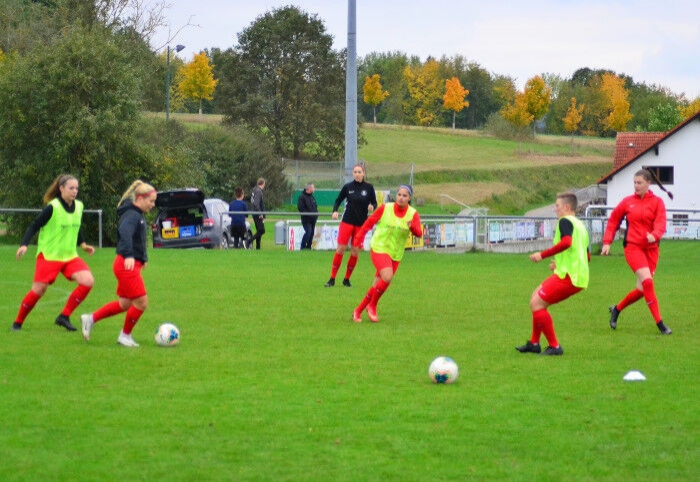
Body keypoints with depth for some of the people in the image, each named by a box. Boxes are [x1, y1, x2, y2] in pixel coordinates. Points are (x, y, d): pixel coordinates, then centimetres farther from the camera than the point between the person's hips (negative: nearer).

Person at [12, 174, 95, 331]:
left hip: (70, 256, 6)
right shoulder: (52, 208, -14)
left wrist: (83, 245, 11)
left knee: (88, 281, -14)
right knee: (38, 290, -7)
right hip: (48, 255, -6)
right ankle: (18, 322, 14)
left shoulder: (79, 207, 5)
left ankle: (64, 316, -4)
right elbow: (34, 226, -10)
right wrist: (24, 245, -20)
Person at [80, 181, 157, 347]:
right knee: (141, 302, -5)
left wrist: (143, 258, 29)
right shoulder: (132, 215, -16)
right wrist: (129, 255, -48)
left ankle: (90, 319, 24)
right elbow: (125, 232, -36)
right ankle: (125, 336, 11)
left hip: (131, 265, 10)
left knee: (125, 304, 16)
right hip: (127, 265, -10)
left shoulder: (138, 215, 15)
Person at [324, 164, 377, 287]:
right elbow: (338, 200, 8)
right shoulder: (348, 187, 0)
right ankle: (332, 279, 1)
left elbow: (374, 203, 6)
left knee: (355, 252, 1)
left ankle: (347, 279, 14)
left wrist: (372, 207, -16)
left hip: (361, 224, 1)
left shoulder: (369, 188, -1)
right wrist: (335, 211, -10)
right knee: (341, 248, -5)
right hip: (347, 222, -1)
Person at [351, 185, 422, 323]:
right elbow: (369, 222, 2)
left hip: (396, 254, 4)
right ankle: (372, 306, -4)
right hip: (379, 248, -4)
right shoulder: (385, 208, -8)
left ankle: (358, 311, 23)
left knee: (378, 286, 6)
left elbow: (419, 233, -18)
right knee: (387, 277, -26)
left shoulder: (413, 214, -5)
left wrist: (413, 227, -39)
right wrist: (359, 237, -3)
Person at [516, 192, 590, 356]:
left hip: (567, 275, -10)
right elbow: (587, 257, 27)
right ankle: (534, 343, 22)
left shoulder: (565, 221, -6)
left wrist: (542, 255, -22)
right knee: (536, 298, 19)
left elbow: (566, 242, -27)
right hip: (579, 275, 10)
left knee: (536, 303, -10)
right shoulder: (580, 225, 23)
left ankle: (554, 346, -8)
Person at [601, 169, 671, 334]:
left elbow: (661, 224, -9)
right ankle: (659, 323, -15)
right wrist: (607, 242, 7)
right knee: (647, 281, -19)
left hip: (651, 249, 2)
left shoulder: (657, 202, 3)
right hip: (633, 246, -2)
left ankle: (617, 309, 30)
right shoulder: (628, 202, 5)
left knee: (642, 289, 4)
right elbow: (613, 220, 14)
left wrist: (654, 235, -29)